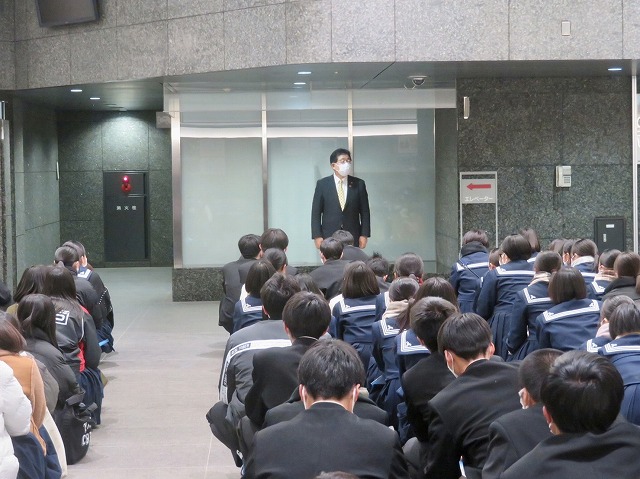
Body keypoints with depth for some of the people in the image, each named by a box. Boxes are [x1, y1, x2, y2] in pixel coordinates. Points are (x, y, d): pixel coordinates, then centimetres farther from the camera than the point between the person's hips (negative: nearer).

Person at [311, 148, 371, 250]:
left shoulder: (359, 184, 6)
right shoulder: (322, 184, 4)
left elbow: (365, 212, 8)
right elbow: (316, 212, 3)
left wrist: (364, 235, 0)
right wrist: (317, 236, -4)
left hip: (353, 238, 1)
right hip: (329, 238, -1)